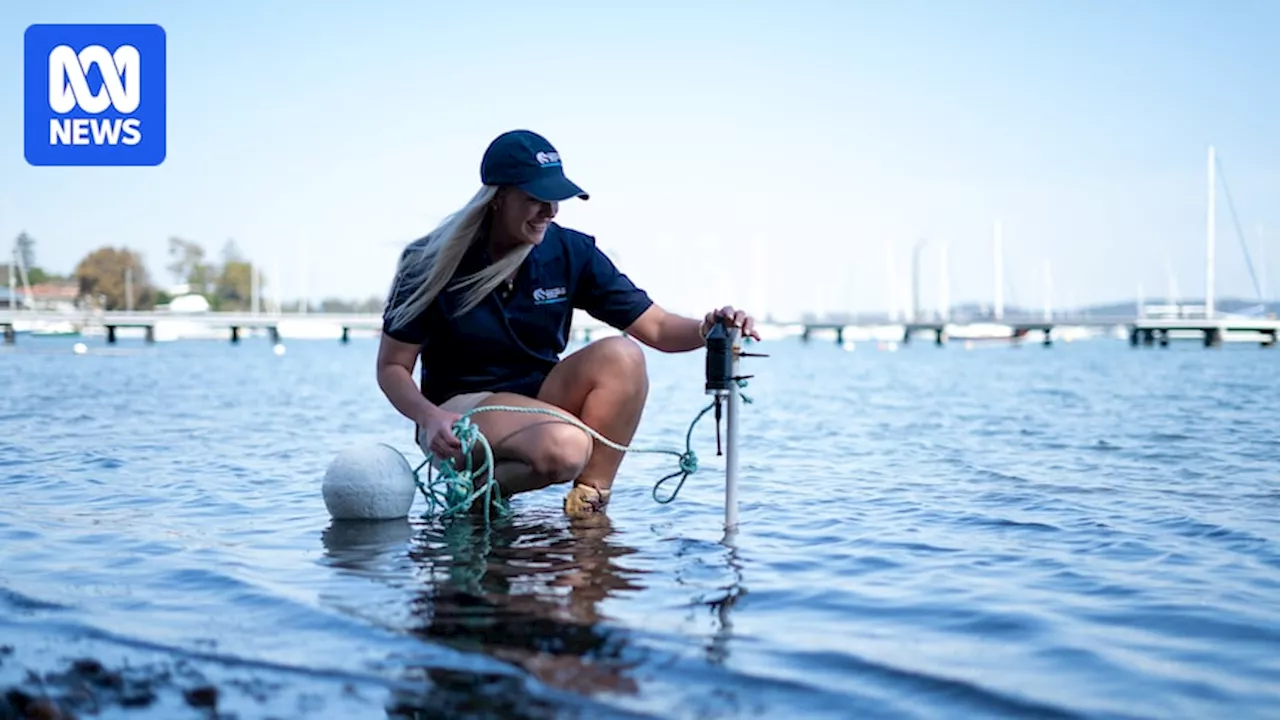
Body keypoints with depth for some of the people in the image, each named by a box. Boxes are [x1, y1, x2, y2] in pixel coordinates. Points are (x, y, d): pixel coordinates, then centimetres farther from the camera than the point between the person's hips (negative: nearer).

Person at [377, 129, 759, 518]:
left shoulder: (571, 252, -3)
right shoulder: (434, 263, -11)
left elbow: (657, 328, -5)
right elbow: (392, 367, -7)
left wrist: (706, 328, -27)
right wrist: (430, 418, -27)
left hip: (540, 398, 5)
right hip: (460, 407, -4)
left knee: (620, 355, -25)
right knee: (563, 447, -35)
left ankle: (590, 500, -16)